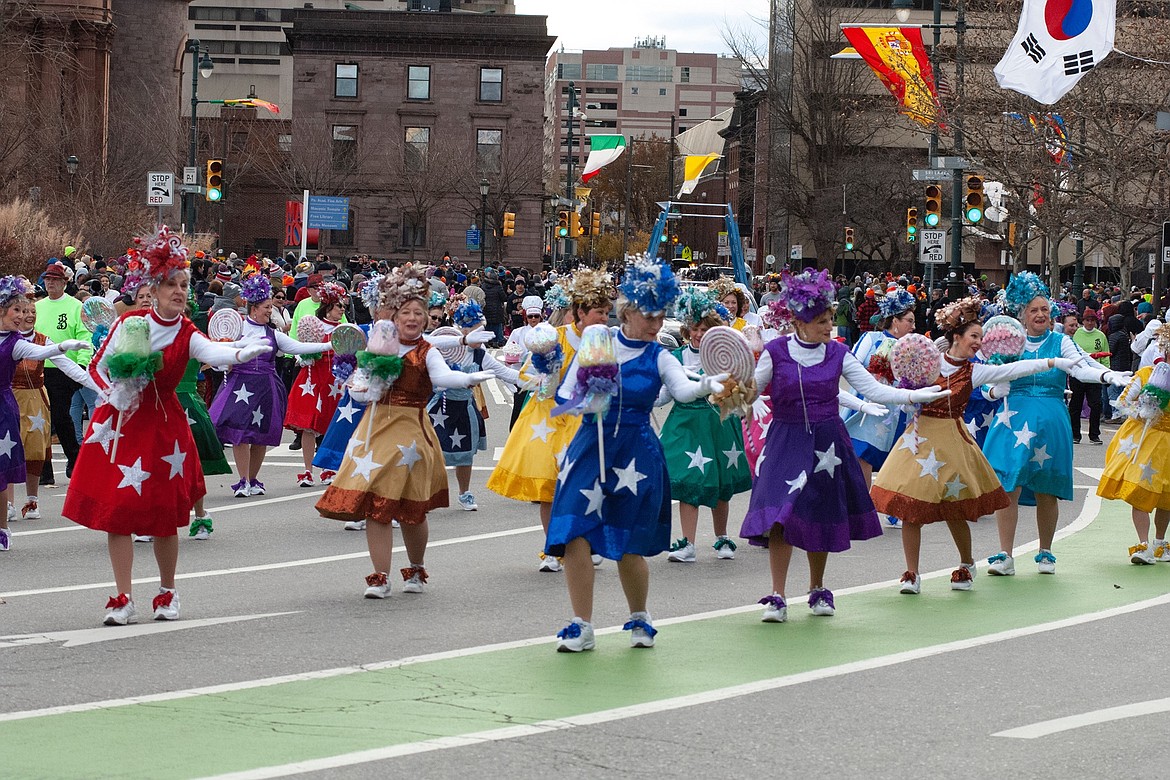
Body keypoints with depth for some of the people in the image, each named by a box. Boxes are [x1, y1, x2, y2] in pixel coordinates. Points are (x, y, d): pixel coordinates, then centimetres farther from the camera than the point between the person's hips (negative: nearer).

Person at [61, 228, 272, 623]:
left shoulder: (187, 335, -5)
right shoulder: (129, 322, -1)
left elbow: (213, 352, -28)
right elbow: (97, 366, 8)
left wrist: (242, 353, -49)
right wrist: (114, 393, -12)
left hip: (162, 426, -1)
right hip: (119, 425, 1)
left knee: (164, 516, 2)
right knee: (115, 511, -3)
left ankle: (167, 593, 22)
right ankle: (123, 600, 4)